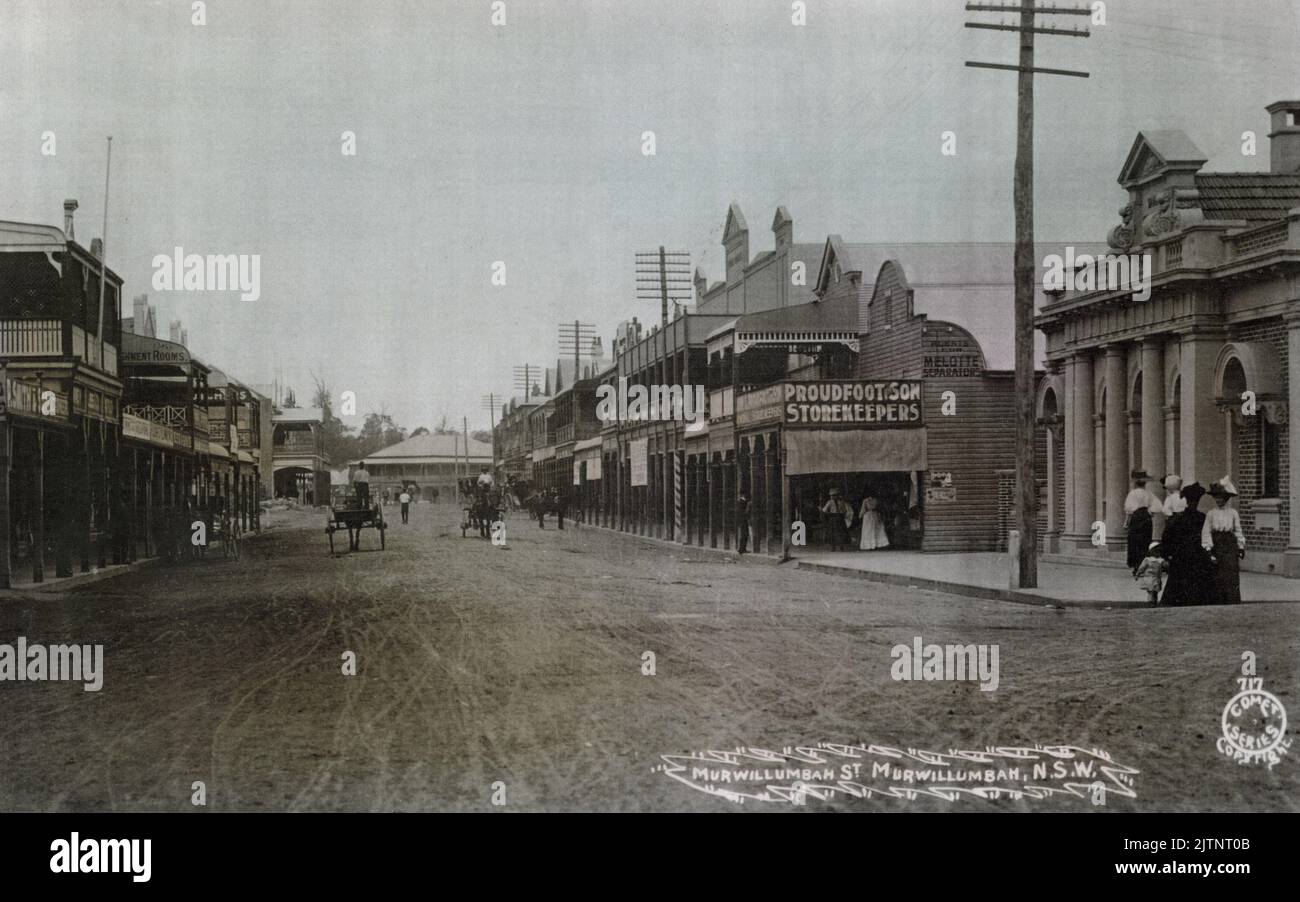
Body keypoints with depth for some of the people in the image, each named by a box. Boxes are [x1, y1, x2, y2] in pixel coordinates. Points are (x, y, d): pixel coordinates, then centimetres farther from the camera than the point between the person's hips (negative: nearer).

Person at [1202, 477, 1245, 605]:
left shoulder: (1233, 513, 4)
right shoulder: (1211, 514, 2)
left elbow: (1238, 532, 10)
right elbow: (1206, 533, -1)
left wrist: (1241, 549, 6)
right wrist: (1209, 551, -9)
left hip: (1230, 548, 0)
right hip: (1216, 547, 0)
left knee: (1231, 579, -5)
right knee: (1216, 579, -1)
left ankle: (1232, 605, -2)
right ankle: (1216, 605, 5)